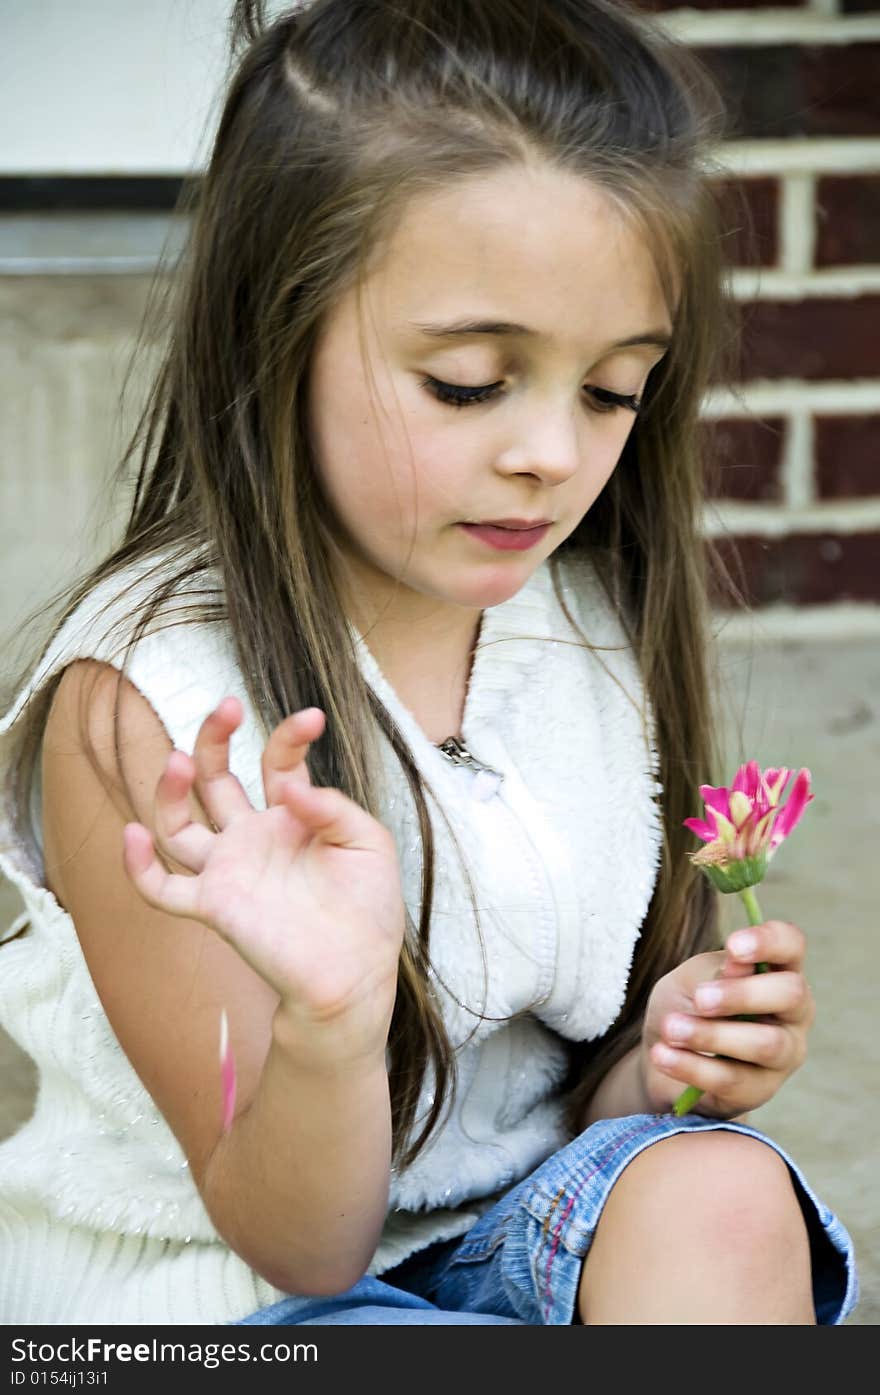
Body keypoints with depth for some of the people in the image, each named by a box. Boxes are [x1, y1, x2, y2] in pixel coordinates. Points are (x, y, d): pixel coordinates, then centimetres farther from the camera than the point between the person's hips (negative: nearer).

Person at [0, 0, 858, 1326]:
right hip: (208, 1299, -4)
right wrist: (332, 1017, -36)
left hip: (507, 1253, 4)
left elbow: (576, 1108, 7)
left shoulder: (602, 632, -3)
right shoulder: (142, 708, -20)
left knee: (720, 1193, -26)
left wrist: (662, 1060, -17)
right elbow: (294, 1241, -15)